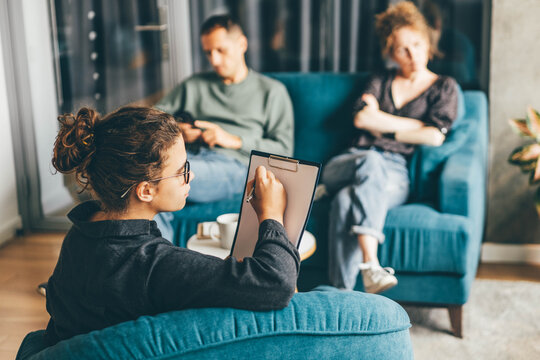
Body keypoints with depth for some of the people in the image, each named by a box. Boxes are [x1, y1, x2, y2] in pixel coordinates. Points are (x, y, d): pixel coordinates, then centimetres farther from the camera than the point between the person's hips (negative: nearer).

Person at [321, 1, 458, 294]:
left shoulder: (444, 87, 16)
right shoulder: (380, 81, 25)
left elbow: (435, 137, -2)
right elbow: (362, 118, 4)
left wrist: (382, 125, 3)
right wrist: (416, 125, 2)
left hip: (396, 173, -2)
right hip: (350, 162, 2)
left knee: (348, 200, -36)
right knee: (371, 162, -37)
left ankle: (342, 294, -45)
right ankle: (371, 265, -47)